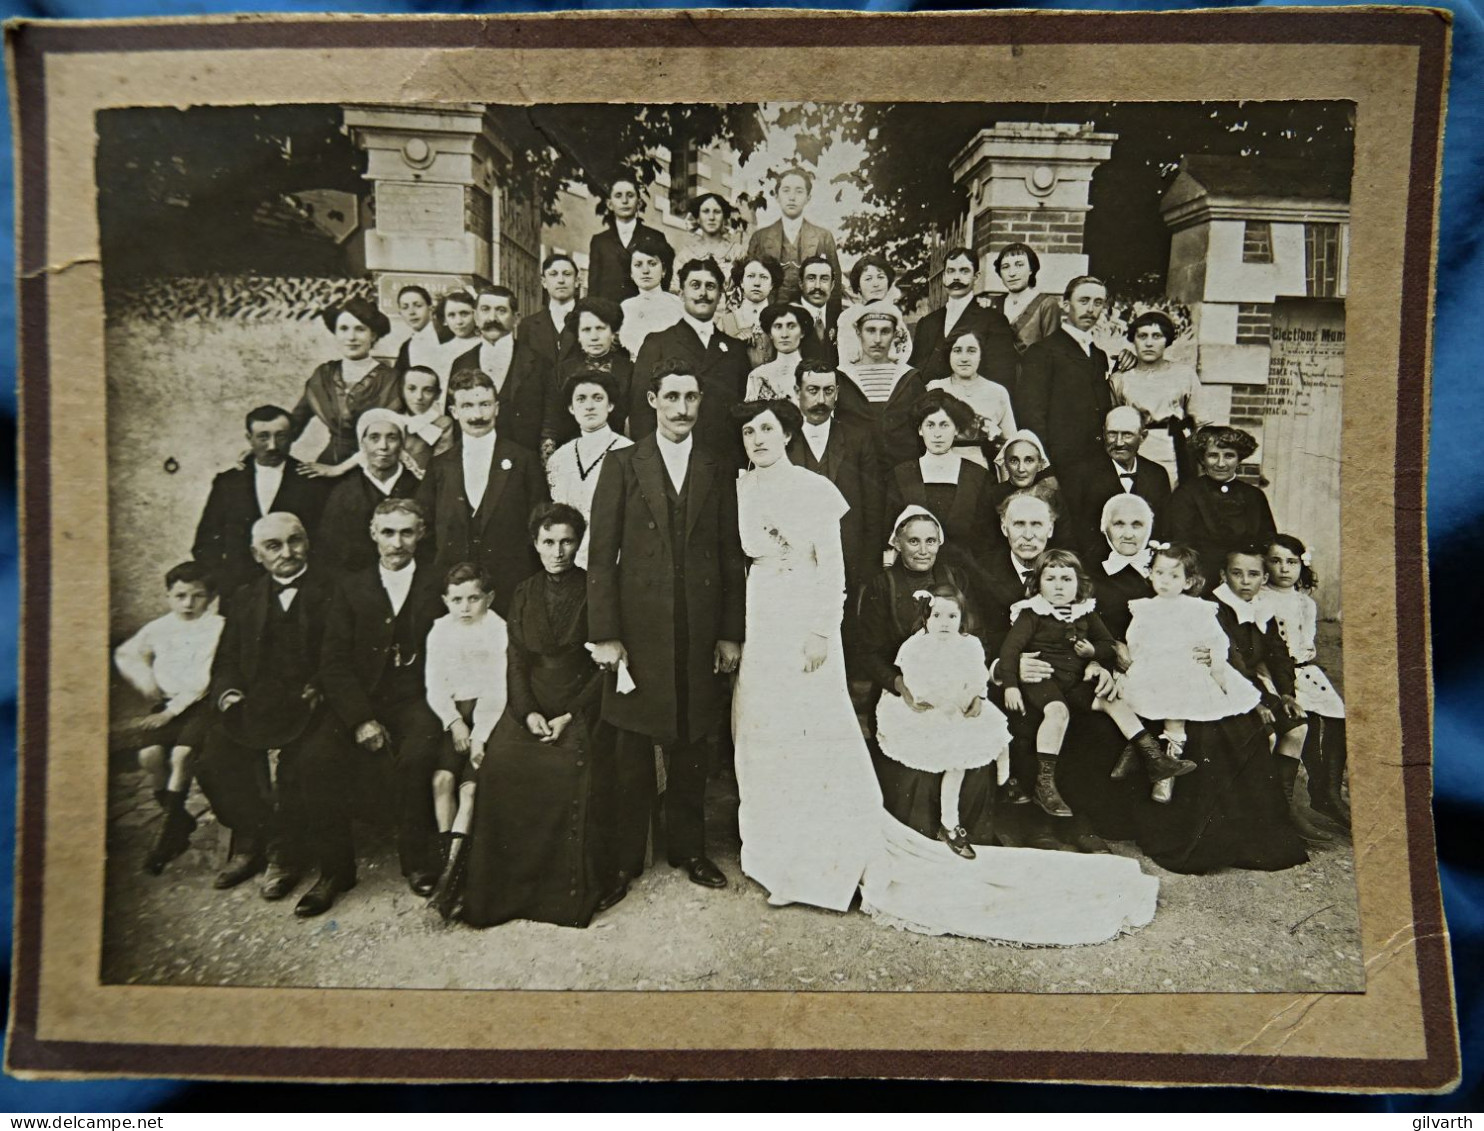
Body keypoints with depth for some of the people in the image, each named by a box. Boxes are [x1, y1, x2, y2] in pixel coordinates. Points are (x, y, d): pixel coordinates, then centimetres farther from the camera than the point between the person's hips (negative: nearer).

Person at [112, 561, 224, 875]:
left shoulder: (217, 627, -2)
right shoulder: (158, 628, 13)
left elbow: (204, 680, -8)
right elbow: (125, 653, 28)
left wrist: (169, 712, -14)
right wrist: (145, 683, 9)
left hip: (199, 704, -4)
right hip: (165, 703, 4)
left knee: (181, 754, -27)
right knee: (149, 754, -21)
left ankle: (169, 829, -11)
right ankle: (179, 820, 1)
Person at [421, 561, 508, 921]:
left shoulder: (499, 630, -3)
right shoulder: (440, 630, 9)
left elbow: (501, 689, -8)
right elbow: (434, 685, 6)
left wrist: (480, 735, -15)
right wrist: (454, 722, -8)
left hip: (490, 713, -3)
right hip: (453, 714, 3)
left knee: (470, 785, -20)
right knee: (442, 778, -19)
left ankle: (451, 870, -19)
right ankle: (450, 862, -10)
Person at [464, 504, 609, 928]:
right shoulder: (525, 593, 15)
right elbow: (516, 660, 9)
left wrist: (571, 716, -11)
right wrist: (528, 712, -8)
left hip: (580, 706, -3)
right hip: (530, 706, 3)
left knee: (572, 765, -30)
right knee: (500, 765, -23)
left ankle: (574, 888, -17)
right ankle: (503, 888, -13)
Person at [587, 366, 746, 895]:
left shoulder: (719, 470, 10)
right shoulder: (623, 464, 3)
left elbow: (732, 557, 9)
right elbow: (601, 554, -1)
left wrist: (731, 632, 4)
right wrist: (604, 633, -7)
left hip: (699, 629, 2)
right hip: (638, 627, -2)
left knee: (692, 745, 10)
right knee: (632, 750, 4)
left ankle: (689, 848, 26)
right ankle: (623, 858, 18)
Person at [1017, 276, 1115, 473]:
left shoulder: (1100, 356, 19)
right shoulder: (1041, 352, -2)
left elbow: (1106, 415, 19)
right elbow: (1030, 415, -9)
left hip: (1100, 465, 6)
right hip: (1061, 467, -6)